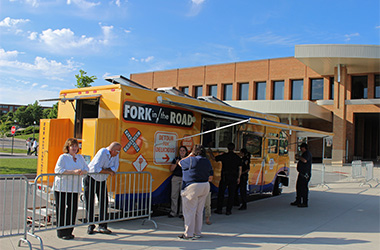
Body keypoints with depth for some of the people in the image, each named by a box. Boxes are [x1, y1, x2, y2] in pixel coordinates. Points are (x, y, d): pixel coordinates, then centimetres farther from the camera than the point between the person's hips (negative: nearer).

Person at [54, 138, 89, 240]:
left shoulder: (80, 157, 14)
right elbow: (58, 170, -14)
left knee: (73, 209, 3)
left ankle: (69, 232, 16)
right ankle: (61, 233, 9)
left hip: (75, 188, 5)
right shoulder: (63, 157, -3)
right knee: (62, 210, -3)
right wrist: (73, 172, -21)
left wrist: (82, 171, -13)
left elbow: (86, 168, 12)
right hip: (62, 188, -5)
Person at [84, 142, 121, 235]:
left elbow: (115, 168, -10)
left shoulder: (115, 155, -5)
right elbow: (96, 168, -31)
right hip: (91, 178, -5)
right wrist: (109, 171, -23)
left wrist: (104, 169, -23)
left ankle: (102, 226, 2)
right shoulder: (102, 152, -24)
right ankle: (90, 226, 9)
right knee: (90, 203, -2)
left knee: (104, 202, -3)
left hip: (102, 180, 5)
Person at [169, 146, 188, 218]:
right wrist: (176, 163, -8)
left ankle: (181, 212, 7)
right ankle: (173, 212, 8)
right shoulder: (176, 159, 12)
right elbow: (171, 169, 7)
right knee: (174, 195, 0)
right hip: (175, 178, 2)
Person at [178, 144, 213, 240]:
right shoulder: (207, 161, 7)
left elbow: (180, 163, 6)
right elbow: (210, 176, 12)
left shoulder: (191, 160, -12)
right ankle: (197, 232, 22)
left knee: (189, 211, 0)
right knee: (199, 211, 15)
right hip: (205, 186, 7)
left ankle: (189, 234, 4)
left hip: (192, 187, -7)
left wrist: (189, 156, 13)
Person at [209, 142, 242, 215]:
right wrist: (238, 177, 13)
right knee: (231, 194, 6)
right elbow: (240, 168, 4)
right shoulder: (237, 157, 3)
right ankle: (228, 210, 6)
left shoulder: (224, 156, -5)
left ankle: (219, 209, 10)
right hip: (234, 178, 2)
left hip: (225, 177, -2)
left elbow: (214, 158, 5)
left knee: (221, 193, 8)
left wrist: (210, 153, 23)